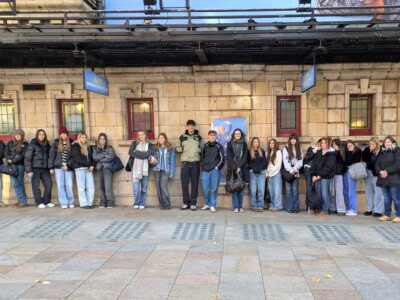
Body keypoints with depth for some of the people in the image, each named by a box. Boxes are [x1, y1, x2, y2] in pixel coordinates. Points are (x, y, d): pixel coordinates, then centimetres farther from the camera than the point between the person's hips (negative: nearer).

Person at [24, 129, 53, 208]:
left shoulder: (47, 145, 13)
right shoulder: (33, 144, -2)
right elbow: (27, 158, -5)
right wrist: (29, 170, -11)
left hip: (45, 169, 4)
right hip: (35, 168, -4)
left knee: (49, 184, -1)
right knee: (36, 186, -1)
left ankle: (47, 202, 12)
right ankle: (39, 203, 9)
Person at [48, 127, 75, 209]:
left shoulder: (71, 143, 4)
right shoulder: (56, 143, 6)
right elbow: (51, 155, 6)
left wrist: (68, 165, -8)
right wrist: (51, 167, 2)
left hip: (69, 168, -1)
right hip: (58, 167, 1)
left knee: (69, 185, -1)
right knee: (60, 185, 0)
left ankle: (71, 202, 12)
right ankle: (64, 203, 6)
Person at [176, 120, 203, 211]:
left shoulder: (198, 137, 11)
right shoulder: (182, 137, 11)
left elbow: (202, 149, 12)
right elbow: (177, 148, 15)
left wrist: (198, 149, -7)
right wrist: (182, 149, -4)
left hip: (195, 162, 0)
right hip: (185, 162, 0)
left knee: (195, 183, 1)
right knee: (184, 183, 0)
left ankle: (193, 203, 8)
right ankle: (186, 202, 12)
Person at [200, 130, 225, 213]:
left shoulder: (219, 146, 6)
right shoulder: (204, 146, 13)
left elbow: (222, 158, 3)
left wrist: (217, 167, -5)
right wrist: (203, 166, 6)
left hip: (215, 170, -2)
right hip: (205, 170, 2)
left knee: (214, 189, -2)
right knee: (205, 189, 3)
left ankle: (212, 205, 6)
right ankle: (207, 204, 18)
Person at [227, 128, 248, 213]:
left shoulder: (244, 144, 12)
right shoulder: (230, 144, 9)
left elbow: (245, 157, 2)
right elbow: (229, 157, 1)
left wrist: (239, 167, -10)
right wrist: (234, 167, -10)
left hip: (242, 169, 1)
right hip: (232, 169, -1)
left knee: (241, 188, 1)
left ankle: (240, 207, 7)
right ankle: (235, 207, 0)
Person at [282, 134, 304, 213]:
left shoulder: (299, 150, 12)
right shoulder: (286, 148, 5)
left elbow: (300, 161, 4)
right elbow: (285, 161, -3)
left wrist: (295, 169, -10)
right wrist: (290, 170, -11)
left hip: (296, 173, 2)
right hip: (288, 172, -1)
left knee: (295, 190, 1)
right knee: (288, 190, -2)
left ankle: (296, 207, 5)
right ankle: (289, 207, 2)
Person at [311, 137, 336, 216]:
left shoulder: (331, 154, -3)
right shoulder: (318, 153, 15)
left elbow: (328, 167, -11)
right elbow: (314, 164, 10)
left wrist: (320, 175, -13)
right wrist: (313, 175, -1)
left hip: (326, 176, -5)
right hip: (317, 176, 5)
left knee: (325, 194, -5)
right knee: (319, 194, 6)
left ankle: (325, 210, 4)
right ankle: (319, 209, 14)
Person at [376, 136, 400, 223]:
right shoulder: (382, 153, 16)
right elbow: (377, 164, 10)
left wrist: (387, 171, -17)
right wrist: (380, 171, -9)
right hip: (383, 179, 6)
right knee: (386, 198, 10)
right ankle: (387, 215, 16)